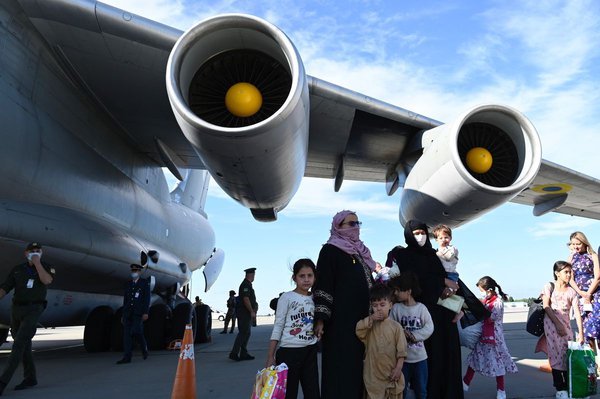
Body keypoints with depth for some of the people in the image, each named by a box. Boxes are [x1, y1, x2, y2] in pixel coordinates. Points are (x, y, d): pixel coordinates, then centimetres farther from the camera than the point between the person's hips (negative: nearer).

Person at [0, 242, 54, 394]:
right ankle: (30, 378, 23)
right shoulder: (17, 269, 9)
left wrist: (37, 262, -15)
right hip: (16, 309, 5)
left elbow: (46, 280, -23)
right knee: (24, 345, 10)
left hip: (33, 311, -5)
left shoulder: (47, 268, 1)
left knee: (18, 344, -17)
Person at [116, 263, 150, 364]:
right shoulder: (128, 284, 18)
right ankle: (127, 357, -3)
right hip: (128, 313, 5)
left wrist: (146, 312, -10)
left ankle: (144, 349, 11)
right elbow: (125, 299, 18)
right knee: (126, 334, -3)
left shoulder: (145, 282, 4)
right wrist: (123, 314, 14)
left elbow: (147, 298, -2)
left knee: (136, 331, -15)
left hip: (138, 312, -5)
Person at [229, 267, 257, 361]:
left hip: (247, 313, 11)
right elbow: (245, 299, -22)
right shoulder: (245, 285, -15)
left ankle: (243, 354, 17)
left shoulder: (248, 284, 17)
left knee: (246, 333, 12)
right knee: (243, 333, -9)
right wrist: (252, 311, -21)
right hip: (244, 313, -11)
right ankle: (234, 353, -7)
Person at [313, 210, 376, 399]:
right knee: (342, 368, -4)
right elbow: (323, 286, -11)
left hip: (363, 319, 7)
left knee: (359, 367, 10)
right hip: (340, 320, -7)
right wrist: (320, 319, -19)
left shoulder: (361, 251, 17)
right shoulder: (330, 251, -4)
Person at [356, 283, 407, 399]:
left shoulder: (396, 326, -3)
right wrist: (370, 319, -18)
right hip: (373, 375, 1)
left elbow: (401, 350, -3)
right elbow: (359, 331, -15)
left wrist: (398, 368, -10)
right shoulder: (369, 324, 4)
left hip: (391, 375, -1)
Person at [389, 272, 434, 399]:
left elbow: (429, 328, -11)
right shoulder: (396, 308, -4)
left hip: (420, 356, 0)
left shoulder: (421, 308, -6)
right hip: (402, 356, 0)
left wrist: (414, 335, -18)